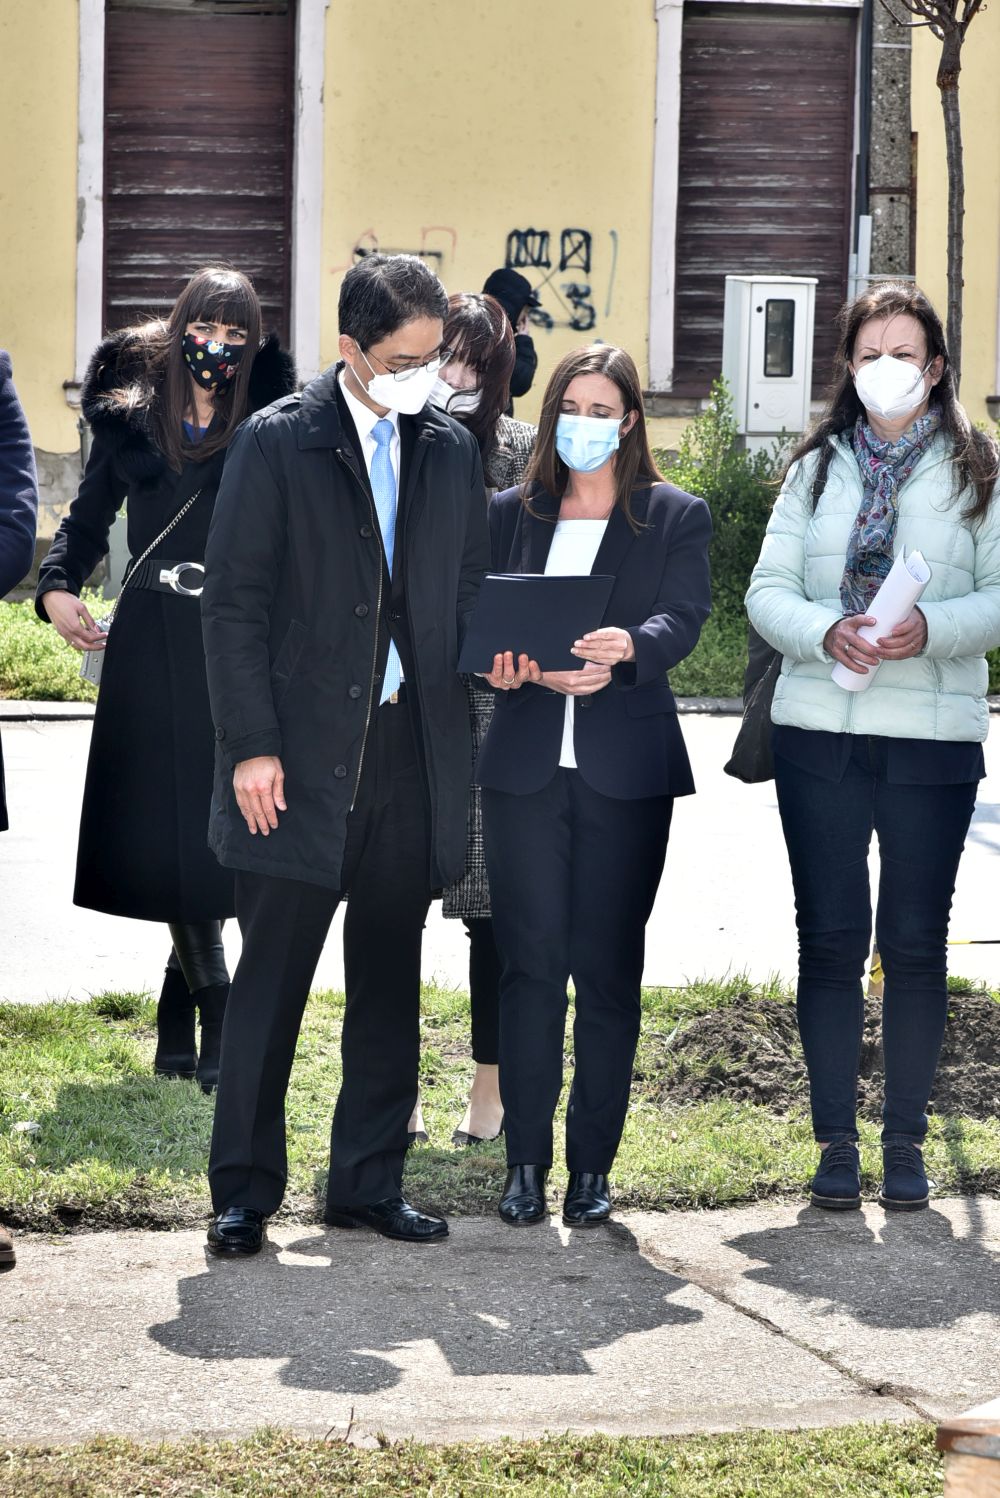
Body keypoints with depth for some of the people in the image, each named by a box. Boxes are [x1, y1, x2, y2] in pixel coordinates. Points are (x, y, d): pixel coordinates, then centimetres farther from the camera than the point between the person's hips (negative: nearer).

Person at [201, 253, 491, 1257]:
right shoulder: (277, 443, -3)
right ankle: (243, 1192, 6)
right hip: (300, 760, -5)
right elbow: (233, 603, -5)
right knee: (271, 981, -1)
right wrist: (251, 746, -11)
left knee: (389, 985, 10)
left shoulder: (451, 451, 12)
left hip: (412, 752, 5)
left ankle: (369, 1184, 19)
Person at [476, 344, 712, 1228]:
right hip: (525, 766, 1)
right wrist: (534, 668, -17)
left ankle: (593, 1165, 7)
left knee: (608, 968, 1)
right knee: (530, 962, -2)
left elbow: (685, 618, -8)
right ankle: (526, 1162, 3)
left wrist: (629, 644, -31)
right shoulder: (511, 515, 14)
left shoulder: (677, 518, 8)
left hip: (626, 772, -1)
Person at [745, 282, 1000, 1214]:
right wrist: (826, 633, -16)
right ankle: (835, 1140, 11)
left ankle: (905, 1141, 12)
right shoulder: (817, 468, 11)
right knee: (829, 937, 4)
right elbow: (767, 592, 4)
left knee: (915, 942, 3)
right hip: (819, 734, 2)